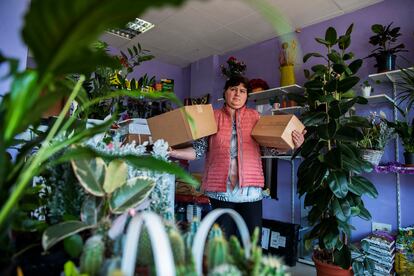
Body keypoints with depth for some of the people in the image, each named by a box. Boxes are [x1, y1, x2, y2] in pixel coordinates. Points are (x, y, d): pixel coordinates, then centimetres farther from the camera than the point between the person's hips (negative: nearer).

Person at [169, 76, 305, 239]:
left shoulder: (255, 117, 7)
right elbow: (199, 150, 1)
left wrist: (293, 145, -13)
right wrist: (172, 153, -12)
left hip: (250, 190, 1)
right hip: (221, 190, 0)